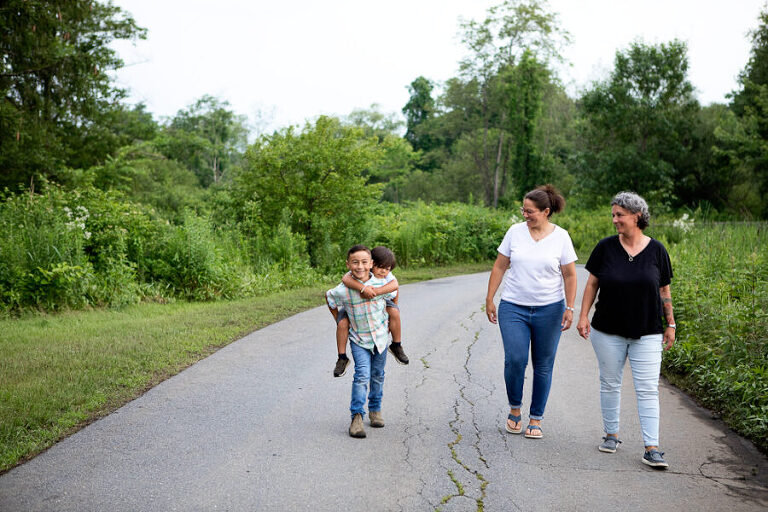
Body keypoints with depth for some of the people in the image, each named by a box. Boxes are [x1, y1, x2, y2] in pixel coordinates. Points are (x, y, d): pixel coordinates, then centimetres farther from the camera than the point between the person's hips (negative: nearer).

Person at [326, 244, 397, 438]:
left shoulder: (381, 284, -17)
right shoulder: (342, 291, -20)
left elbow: (393, 300, 4)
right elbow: (328, 296, 3)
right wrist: (339, 321, 6)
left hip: (380, 336, 2)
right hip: (359, 339, -2)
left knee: (377, 375, 15)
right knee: (362, 375, -17)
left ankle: (375, 409, 34)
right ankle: (357, 417, -14)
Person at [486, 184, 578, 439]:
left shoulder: (561, 236, -1)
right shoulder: (515, 232, 2)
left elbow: (569, 275, 2)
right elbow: (499, 267, 7)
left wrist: (569, 308, -4)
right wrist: (490, 299, 4)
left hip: (549, 310, 0)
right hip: (513, 308, 1)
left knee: (543, 366, 4)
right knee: (515, 359, -10)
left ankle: (535, 419, 17)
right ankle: (514, 408, 15)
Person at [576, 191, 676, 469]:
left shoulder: (656, 250, -1)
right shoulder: (606, 247, -2)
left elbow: (664, 290, 7)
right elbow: (592, 283, 5)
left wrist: (670, 324, 8)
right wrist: (583, 316, -2)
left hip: (647, 333, -1)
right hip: (608, 331, 1)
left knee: (648, 390, -4)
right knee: (610, 384, 11)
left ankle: (651, 449, -1)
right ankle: (611, 435, 28)